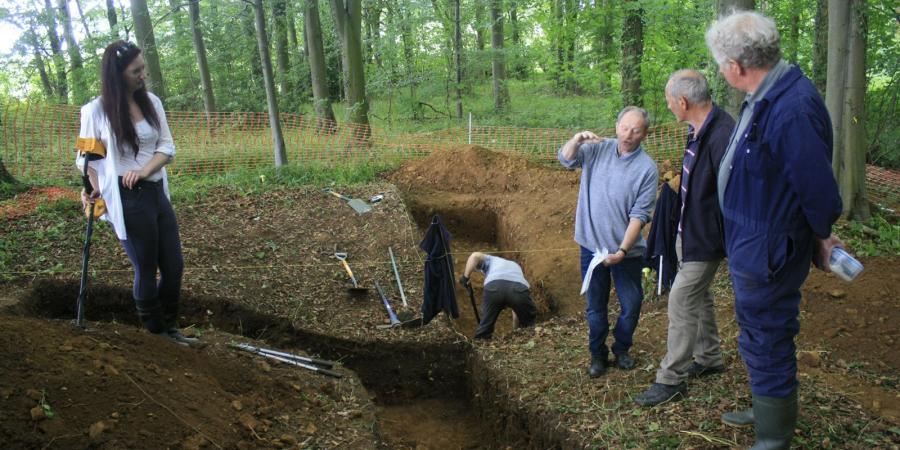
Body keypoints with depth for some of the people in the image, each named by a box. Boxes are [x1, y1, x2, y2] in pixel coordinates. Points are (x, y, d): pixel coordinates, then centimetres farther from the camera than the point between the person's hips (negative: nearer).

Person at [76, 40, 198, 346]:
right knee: (146, 269, 5)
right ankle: (155, 333, 22)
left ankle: (169, 327, 27)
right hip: (127, 200, -5)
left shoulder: (151, 102, 4)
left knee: (174, 266, 9)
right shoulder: (96, 110, -8)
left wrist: (144, 171, -13)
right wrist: (93, 190, -16)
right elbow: (87, 157, 0)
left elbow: (167, 147, 3)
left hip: (157, 192, 5)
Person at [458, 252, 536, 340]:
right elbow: (517, 309, 47)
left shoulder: (490, 260, 40)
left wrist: (465, 277, 15)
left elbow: (475, 256, 12)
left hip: (494, 287, -2)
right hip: (519, 288, 2)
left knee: (486, 324, 21)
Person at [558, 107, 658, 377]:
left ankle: (621, 349, 34)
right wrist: (577, 140, -24)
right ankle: (597, 354, 30)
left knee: (631, 305, 9)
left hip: (627, 250, -1)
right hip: (592, 244, 2)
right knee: (596, 306, 13)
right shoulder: (598, 149, -2)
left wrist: (622, 250, -22)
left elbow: (639, 215, -14)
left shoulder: (647, 168, -10)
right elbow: (566, 160, -3)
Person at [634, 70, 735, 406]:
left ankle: (671, 379, 8)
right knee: (699, 296, 22)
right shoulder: (697, 129, 4)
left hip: (705, 236, -10)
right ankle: (709, 358, 40)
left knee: (682, 301, -4)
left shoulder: (722, 135, -27)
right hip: (689, 229, 10)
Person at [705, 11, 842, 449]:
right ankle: (769, 411, 48)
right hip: (750, 249, 10)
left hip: (767, 256, -10)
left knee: (766, 345, 7)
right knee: (761, 339, 26)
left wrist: (821, 238, -6)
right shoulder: (763, 98, 3)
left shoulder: (794, 109, -29)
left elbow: (818, 188, -24)